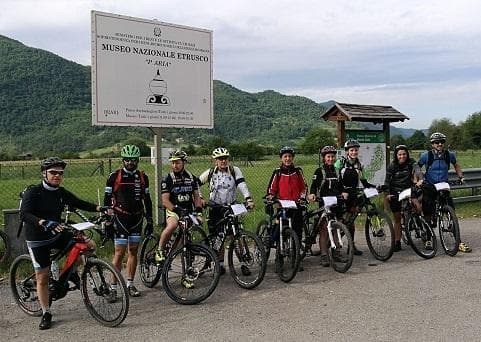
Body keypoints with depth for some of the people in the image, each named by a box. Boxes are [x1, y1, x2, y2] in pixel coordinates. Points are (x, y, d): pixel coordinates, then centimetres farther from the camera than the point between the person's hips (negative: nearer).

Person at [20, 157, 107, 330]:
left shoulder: (62, 192, 0)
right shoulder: (33, 192, -17)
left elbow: (79, 203, 5)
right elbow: (24, 215, -30)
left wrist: (100, 208, -11)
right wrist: (44, 223, -47)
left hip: (57, 234, 5)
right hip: (37, 240, -5)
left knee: (89, 245, -9)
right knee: (42, 277, 0)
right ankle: (46, 314, 18)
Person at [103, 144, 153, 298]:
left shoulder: (142, 177, 7)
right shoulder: (115, 176, -5)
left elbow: (147, 200, 12)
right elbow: (107, 200, -3)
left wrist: (149, 220, 10)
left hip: (137, 218, 4)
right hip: (120, 218, -4)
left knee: (133, 251, 8)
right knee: (119, 253, -6)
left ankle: (130, 285, 17)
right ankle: (113, 288, 1)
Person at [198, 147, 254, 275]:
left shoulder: (235, 171, -2)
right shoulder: (210, 173, 0)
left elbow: (242, 185, -15)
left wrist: (248, 199, -28)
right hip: (215, 209, 1)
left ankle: (243, 263, 6)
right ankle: (220, 264, 16)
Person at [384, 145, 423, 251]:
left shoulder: (411, 162, -5)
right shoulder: (392, 166, -5)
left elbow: (417, 170, -23)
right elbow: (387, 181, -2)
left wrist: (420, 180, -43)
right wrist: (388, 194, -14)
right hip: (395, 193, 0)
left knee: (418, 206, -27)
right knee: (397, 218, 2)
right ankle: (397, 242, 9)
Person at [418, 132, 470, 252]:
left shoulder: (449, 155, 0)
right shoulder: (426, 155, -8)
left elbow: (456, 166, 20)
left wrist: (461, 177, 6)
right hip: (429, 187, -2)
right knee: (428, 213, -2)